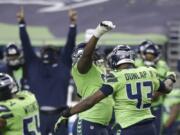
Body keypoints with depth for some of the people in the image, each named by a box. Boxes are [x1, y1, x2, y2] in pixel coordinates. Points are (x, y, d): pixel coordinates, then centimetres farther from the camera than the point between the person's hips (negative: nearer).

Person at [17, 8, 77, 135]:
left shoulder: (63, 65, 10)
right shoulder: (33, 65, 12)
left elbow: (70, 44, 5)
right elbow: (26, 45, 9)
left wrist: (73, 23, -3)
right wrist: (22, 24, 4)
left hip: (59, 114, 0)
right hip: (38, 114, 0)